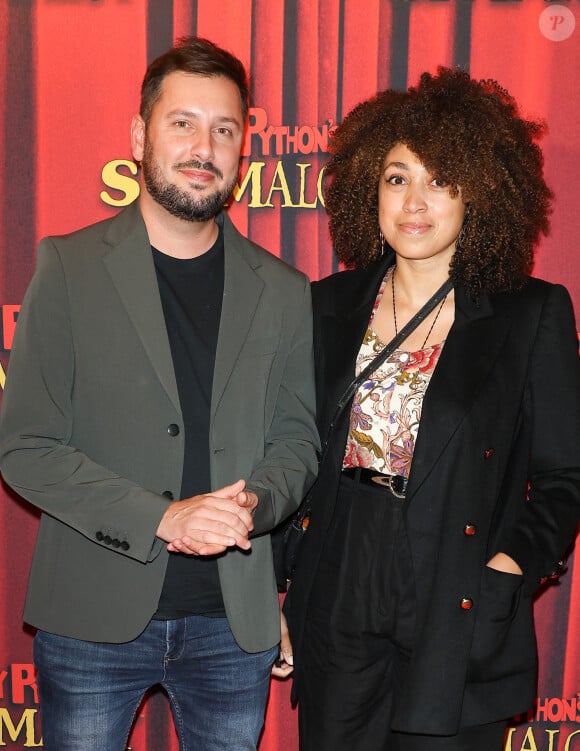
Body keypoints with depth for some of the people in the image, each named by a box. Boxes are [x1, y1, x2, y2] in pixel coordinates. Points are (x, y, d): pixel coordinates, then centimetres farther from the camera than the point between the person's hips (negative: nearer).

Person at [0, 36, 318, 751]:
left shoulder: (283, 291, 3)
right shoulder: (69, 267, -5)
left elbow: (297, 437, 8)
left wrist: (254, 504, -14)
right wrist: (161, 517, -19)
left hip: (235, 621, 3)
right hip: (92, 619, -2)